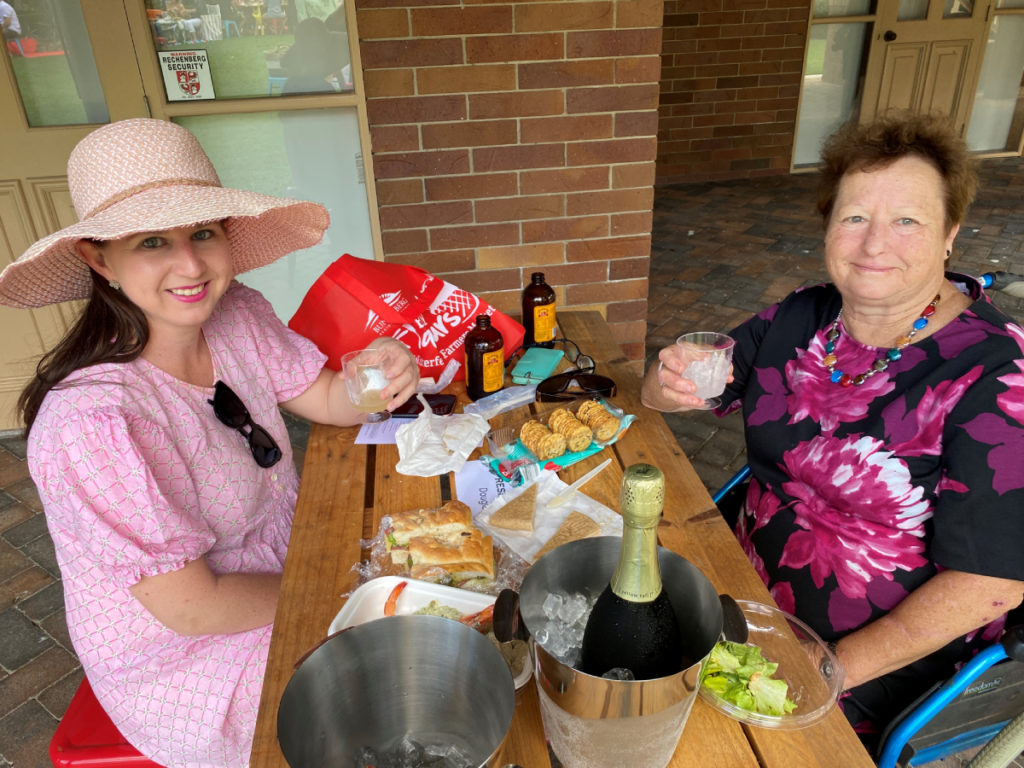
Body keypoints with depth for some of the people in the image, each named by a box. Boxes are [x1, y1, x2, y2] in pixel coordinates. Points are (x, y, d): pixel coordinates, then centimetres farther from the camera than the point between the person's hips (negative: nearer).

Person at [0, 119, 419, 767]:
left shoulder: (238, 313, -11)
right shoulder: (92, 423, -31)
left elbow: (325, 399, -1)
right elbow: (190, 607, -25)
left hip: (281, 577, 6)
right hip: (184, 660, -6)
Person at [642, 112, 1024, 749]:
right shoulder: (803, 319, -3)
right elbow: (658, 397, 3)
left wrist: (832, 667, -19)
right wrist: (672, 381, -21)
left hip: (886, 662, -5)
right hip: (751, 592, 5)